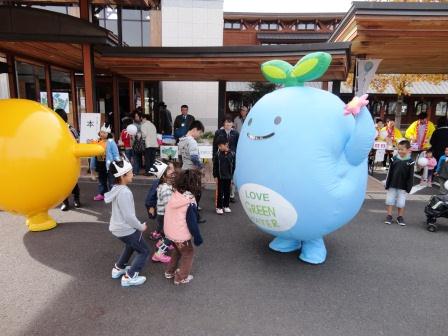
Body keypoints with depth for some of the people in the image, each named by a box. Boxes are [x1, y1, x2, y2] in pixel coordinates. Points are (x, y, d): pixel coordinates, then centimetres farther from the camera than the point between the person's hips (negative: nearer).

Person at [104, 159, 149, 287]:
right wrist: (141, 227, -10)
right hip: (126, 229, -9)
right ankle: (129, 277, 10)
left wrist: (138, 226, 14)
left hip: (117, 227, 9)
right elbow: (129, 216, -26)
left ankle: (118, 268, 43)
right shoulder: (125, 192, -27)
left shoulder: (116, 189, 3)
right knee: (144, 251, 7)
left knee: (131, 245, 34)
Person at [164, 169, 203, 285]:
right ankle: (181, 277, 27)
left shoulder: (175, 195, -6)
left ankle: (170, 272, 43)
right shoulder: (190, 203, -24)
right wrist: (198, 237, -6)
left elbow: (167, 213, 7)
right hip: (181, 235, -7)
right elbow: (192, 223, -19)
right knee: (188, 253, 18)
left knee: (177, 250, 30)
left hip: (169, 231, 7)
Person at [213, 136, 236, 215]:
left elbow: (233, 166, 3)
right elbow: (215, 166, -2)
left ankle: (226, 206, 26)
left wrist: (232, 177, 2)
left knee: (227, 192, 12)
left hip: (228, 177, 2)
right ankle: (219, 207, 13)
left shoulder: (232, 154, -3)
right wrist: (215, 176, -5)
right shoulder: (217, 154, -5)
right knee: (220, 192, 4)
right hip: (220, 177, -2)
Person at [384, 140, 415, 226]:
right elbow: (390, 173, 1)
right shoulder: (394, 159, -3)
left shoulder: (410, 162, -7)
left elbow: (410, 176, -4)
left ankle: (400, 217, 23)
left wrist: (408, 187, -6)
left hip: (402, 187, -2)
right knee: (390, 200, 6)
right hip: (392, 185, 2)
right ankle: (389, 216, 17)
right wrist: (387, 184, 0)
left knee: (401, 202, 7)